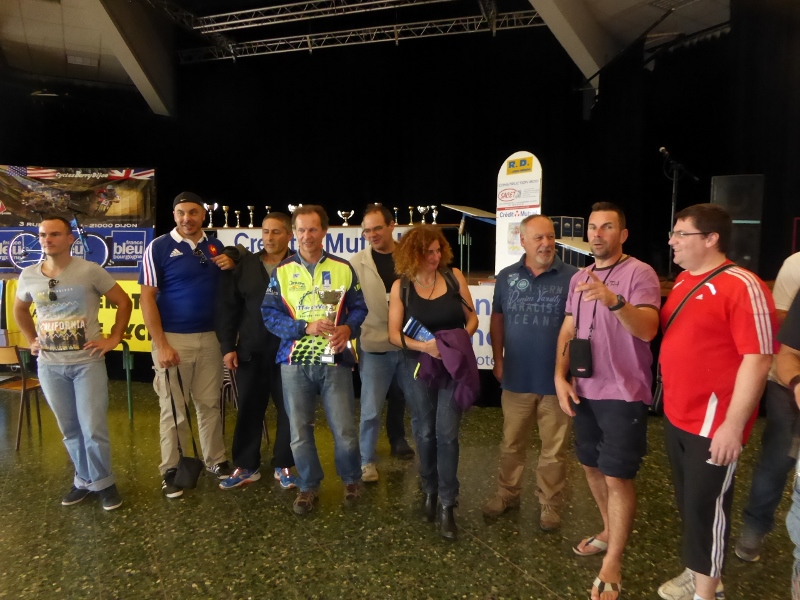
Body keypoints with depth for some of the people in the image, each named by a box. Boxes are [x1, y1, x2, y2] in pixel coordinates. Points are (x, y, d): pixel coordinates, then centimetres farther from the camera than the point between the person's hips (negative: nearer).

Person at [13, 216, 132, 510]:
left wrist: (114, 338, -6)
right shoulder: (28, 275, 3)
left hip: (87, 362, -4)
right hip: (49, 365, 4)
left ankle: (103, 482, 17)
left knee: (93, 428, -3)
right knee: (69, 429, 13)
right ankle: (84, 480, 30)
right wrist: (31, 340, 13)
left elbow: (123, 301, -2)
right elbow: (19, 310, 23)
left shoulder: (90, 271, -9)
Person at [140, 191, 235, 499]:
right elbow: (147, 298, -9)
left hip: (210, 337, 4)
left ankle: (215, 460, 26)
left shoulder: (216, 247, 8)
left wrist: (231, 268, -6)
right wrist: (161, 344, -15)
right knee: (173, 409, 5)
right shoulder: (159, 247, -6)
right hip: (173, 338, -4)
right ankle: (171, 469, 19)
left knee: (210, 403, 13)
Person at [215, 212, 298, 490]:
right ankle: (245, 467, 26)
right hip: (250, 351, 3)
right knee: (249, 410, 12)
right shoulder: (245, 266, 5)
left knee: (289, 410, 7)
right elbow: (228, 308, 5)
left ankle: (284, 466, 24)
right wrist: (227, 346, 1)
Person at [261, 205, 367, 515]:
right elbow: (269, 314, -2)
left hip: (335, 360, -1)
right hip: (295, 362, 1)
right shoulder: (282, 271, 3)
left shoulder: (343, 268, 3)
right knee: (300, 431, 10)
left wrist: (348, 328, -14)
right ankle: (308, 486, 30)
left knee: (345, 429, 2)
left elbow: (358, 307, 7)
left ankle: (352, 480, 29)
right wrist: (305, 328, -15)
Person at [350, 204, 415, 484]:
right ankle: (367, 459, 21)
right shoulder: (358, 263, -5)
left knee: (400, 399, 21)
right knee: (371, 408, 2)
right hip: (374, 346, -2)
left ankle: (398, 440, 46)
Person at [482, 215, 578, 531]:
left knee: (554, 450, 12)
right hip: (516, 379, 3)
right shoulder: (507, 277, 2)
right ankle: (507, 493, 36)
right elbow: (497, 319, 11)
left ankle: (549, 504, 30)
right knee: (511, 444, 17)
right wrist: (498, 360, 7)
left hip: (557, 380, -2)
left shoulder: (572, 277, -9)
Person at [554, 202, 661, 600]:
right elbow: (568, 330, 11)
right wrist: (560, 376, 0)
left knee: (618, 476, 0)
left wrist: (614, 300, -42)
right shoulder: (579, 278, 9)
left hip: (623, 393, -7)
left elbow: (648, 330, -25)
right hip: (584, 390, 7)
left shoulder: (640, 273, -12)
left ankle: (612, 563, 14)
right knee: (591, 465, 18)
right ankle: (609, 531, 41)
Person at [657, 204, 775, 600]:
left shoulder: (742, 287, -16)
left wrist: (733, 424, -19)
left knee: (706, 506, 6)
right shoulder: (683, 281, 9)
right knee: (687, 501, 19)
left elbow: (758, 359, -19)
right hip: (676, 416, 8)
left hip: (714, 423, -8)